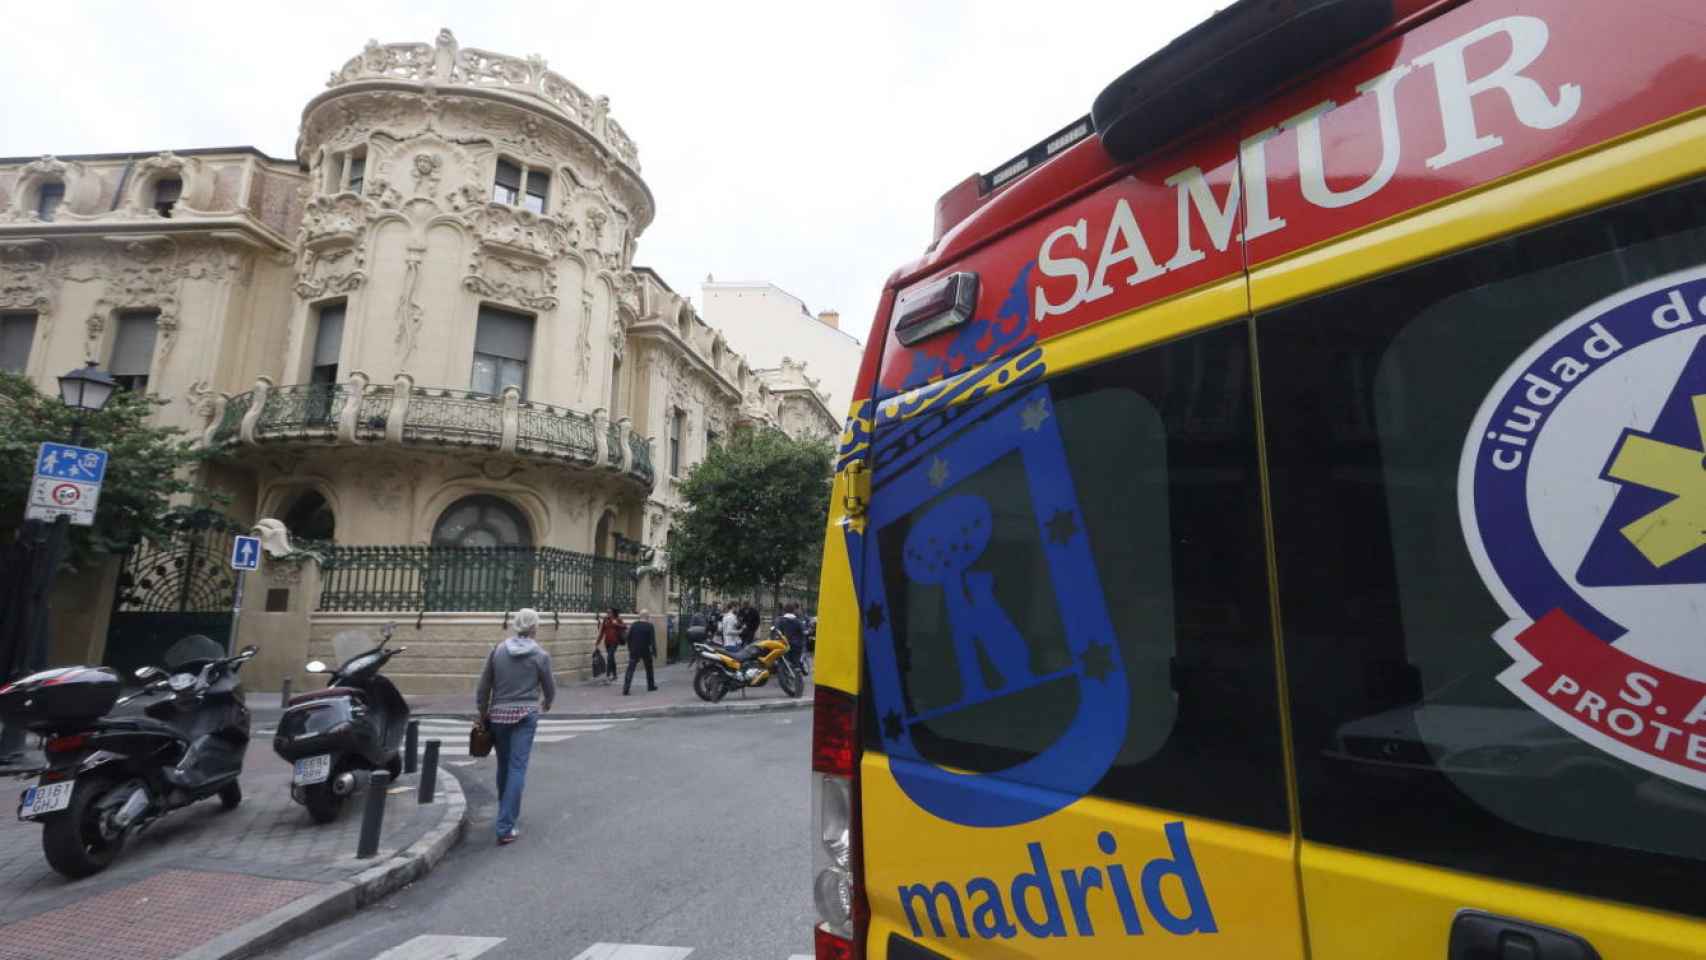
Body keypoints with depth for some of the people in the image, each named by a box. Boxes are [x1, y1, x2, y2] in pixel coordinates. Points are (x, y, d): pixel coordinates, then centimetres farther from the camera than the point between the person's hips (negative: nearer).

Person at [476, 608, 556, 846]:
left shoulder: (498, 650, 1)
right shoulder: (540, 655, -5)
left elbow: (483, 686, 4)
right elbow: (549, 687, 5)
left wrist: (483, 714, 17)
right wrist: (546, 704, 27)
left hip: (498, 714, 4)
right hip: (526, 715, -3)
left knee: (503, 766, 18)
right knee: (517, 768, -2)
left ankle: (506, 815, 36)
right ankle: (505, 827, -5)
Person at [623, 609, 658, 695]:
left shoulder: (633, 625, 2)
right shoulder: (649, 626, -7)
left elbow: (628, 638, 5)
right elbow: (652, 640, -10)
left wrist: (630, 649, 15)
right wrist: (654, 650, -2)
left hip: (634, 651, 2)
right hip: (646, 651, -1)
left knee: (630, 670, -1)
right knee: (649, 668, 18)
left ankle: (625, 689, -11)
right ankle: (651, 685, 28)